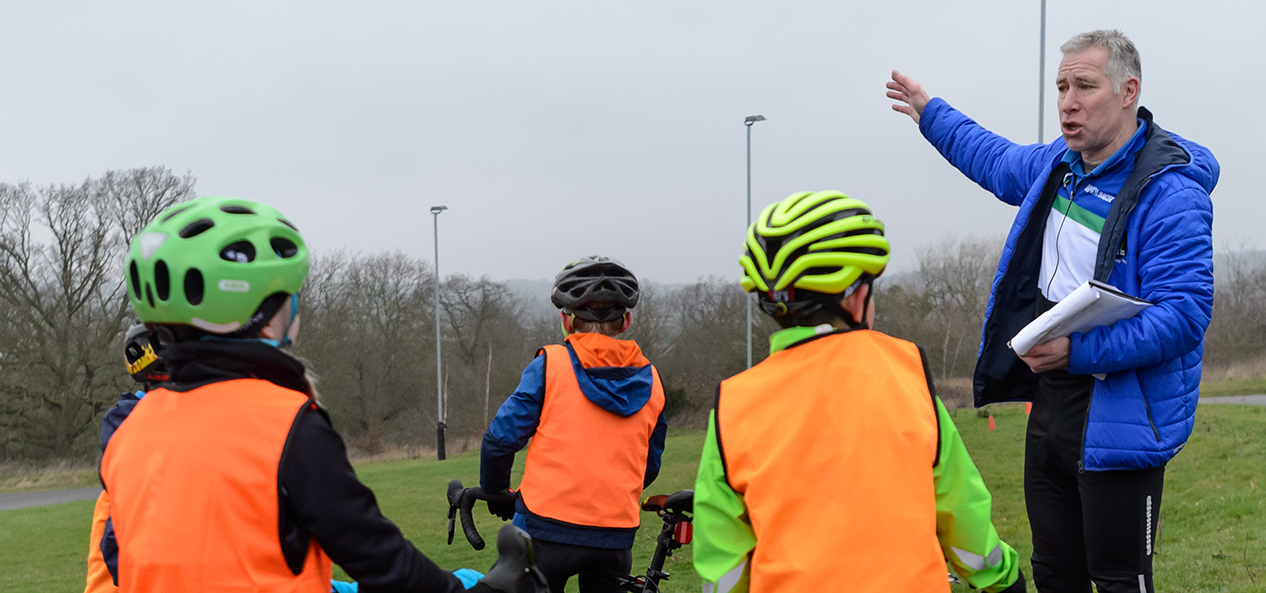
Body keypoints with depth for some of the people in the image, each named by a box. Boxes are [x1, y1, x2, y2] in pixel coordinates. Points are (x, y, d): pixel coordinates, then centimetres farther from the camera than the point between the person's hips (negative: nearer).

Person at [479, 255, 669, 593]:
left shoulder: (551, 365, -4)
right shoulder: (650, 381, 8)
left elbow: (501, 438, -4)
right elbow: (649, 467, 14)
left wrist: (495, 495, 13)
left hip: (548, 529, -3)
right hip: (616, 537, 3)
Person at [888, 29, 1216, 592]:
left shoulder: (1170, 193, -18)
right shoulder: (1059, 165, 9)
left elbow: (1183, 314, -25)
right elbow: (997, 160, 33)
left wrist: (1080, 351, -31)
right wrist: (931, 114, 43)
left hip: (1117, 415, -8)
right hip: (1050, 400, 8)